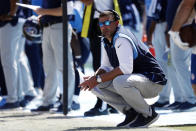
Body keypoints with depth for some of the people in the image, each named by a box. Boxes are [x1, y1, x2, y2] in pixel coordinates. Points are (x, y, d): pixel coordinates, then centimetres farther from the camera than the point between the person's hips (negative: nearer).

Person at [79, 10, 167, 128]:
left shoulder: (121, 39, -21)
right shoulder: (105, 41, 9)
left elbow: (126, 68, -31)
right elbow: (105, 67, 12)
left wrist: (98, 79, -28)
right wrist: (93, 78, -11)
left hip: (153, 82, -9)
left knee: (120, 82, -38)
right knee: (96, 86, 1)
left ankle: (148, 113, -15)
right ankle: (130, 113, 3)